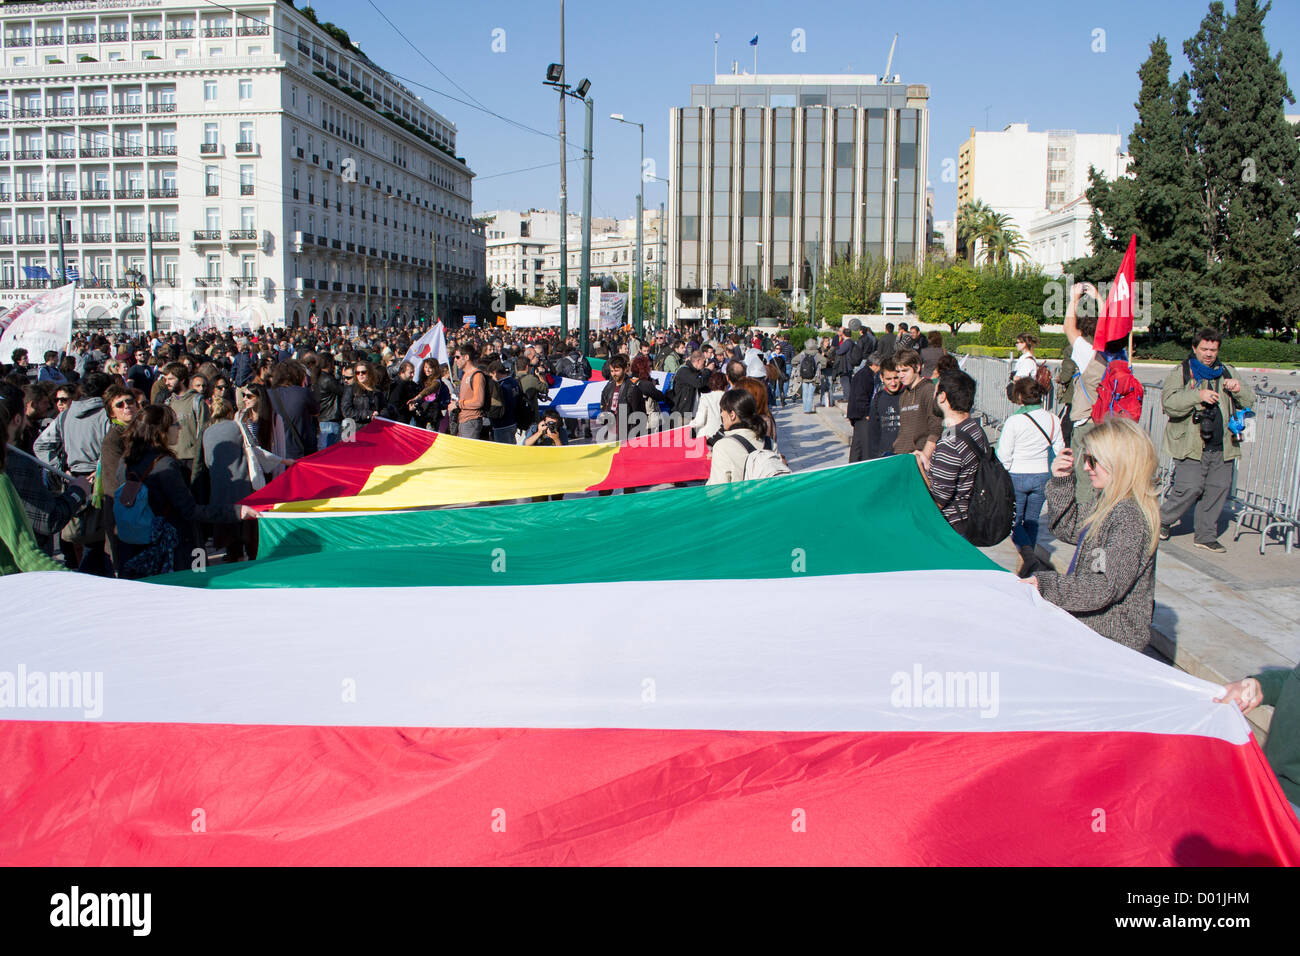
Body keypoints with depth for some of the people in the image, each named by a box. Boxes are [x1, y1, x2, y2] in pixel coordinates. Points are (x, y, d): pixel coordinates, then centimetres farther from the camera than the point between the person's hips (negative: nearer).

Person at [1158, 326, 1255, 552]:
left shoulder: (1228, 372, 16)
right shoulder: (1181, 373, 2)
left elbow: (1249, 402, 17)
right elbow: (1169, 402, -13)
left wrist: (1240, 389, -5)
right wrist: (1198, 395, -24)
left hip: (1222, 448, 5)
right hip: (1191, 446, -5)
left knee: (1219, 489, 4)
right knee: (1190, 488, -11)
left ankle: (1206, 535, 17)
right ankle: (1163, 520, 13)